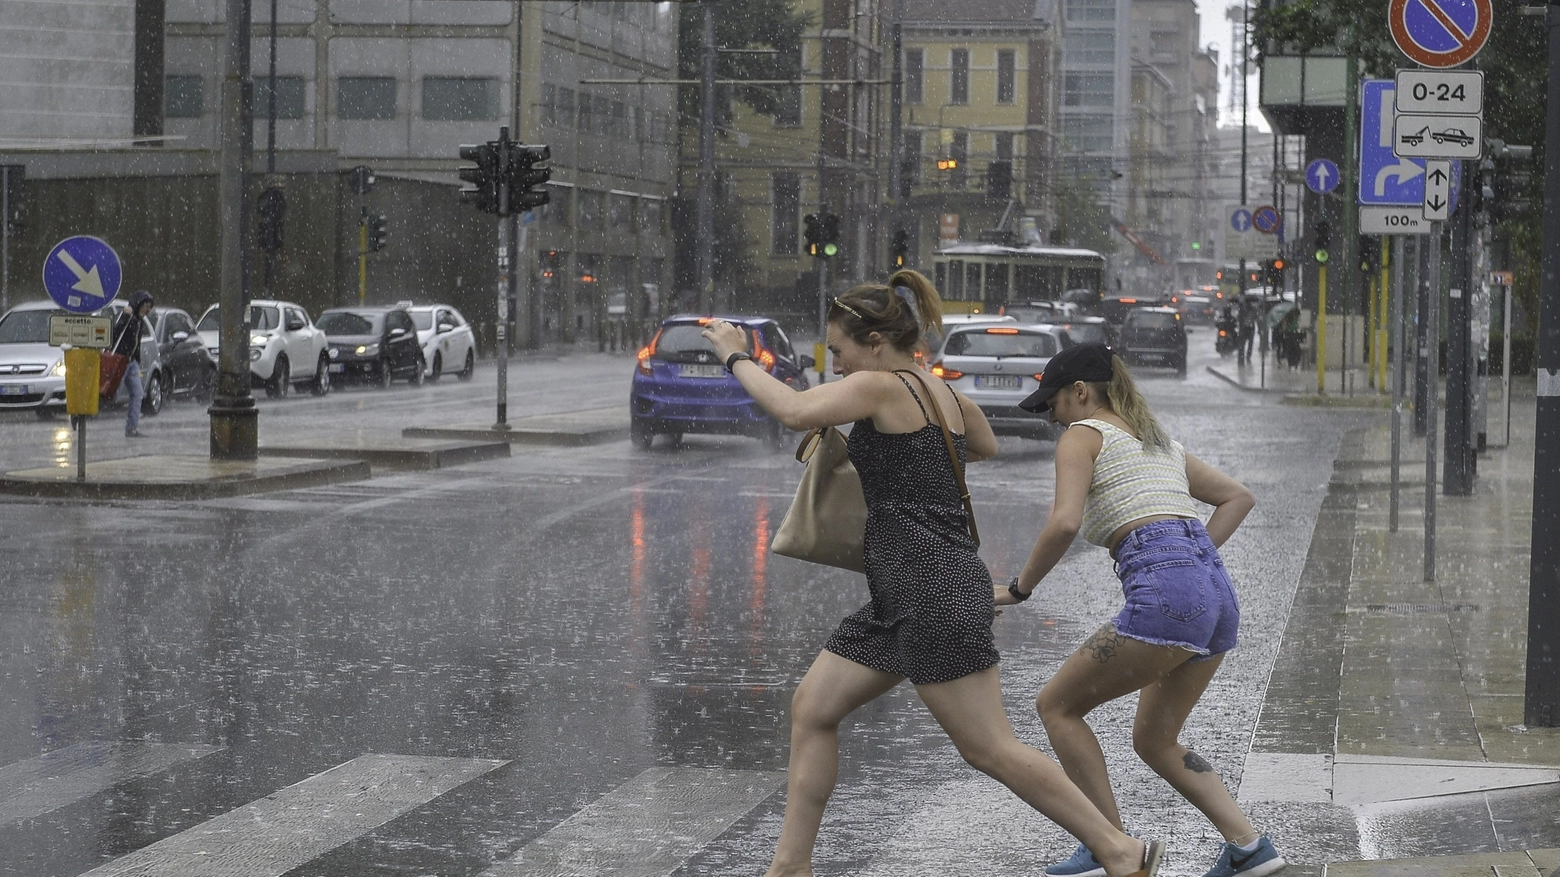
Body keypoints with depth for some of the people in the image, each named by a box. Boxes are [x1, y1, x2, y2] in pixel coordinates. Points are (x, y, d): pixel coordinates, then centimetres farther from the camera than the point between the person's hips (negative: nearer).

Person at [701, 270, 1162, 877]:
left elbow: (794, 411, -25)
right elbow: (985, 446, 36)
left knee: (990, 748, -7)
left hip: (934, 592, -10)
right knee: (812, 707, 11)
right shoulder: (946, 395, 14)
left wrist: (738, 357, -10)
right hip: (905, 598, 10)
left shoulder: (880, 387, -11)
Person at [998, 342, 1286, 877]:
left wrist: (1018, 588, 0)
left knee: (1057, 706, 7)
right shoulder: (1158, 441, 28)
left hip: (1164, 593, -9)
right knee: (1154, 741, 21)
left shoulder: (1083, 435, 4)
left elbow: (1064, 523, -12)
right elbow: (1239, 497, 33)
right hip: (1218, 595, 9)